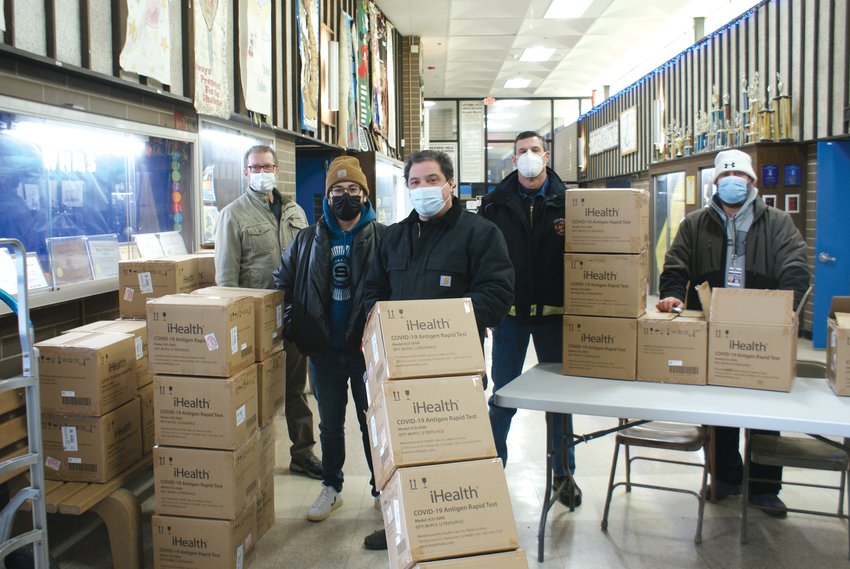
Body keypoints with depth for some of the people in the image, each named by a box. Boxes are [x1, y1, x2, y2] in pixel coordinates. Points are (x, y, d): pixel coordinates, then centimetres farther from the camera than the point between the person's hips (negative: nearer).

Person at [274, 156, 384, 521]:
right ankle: (331, 488, 32)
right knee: (330, 423, 16)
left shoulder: (382, 238, -5)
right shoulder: (309, 240, 5)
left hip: (367, 346, -3)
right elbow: (283, 281, 15)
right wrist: (291, 321, 6)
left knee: (373, 421, 9)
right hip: (325, 347, 3)